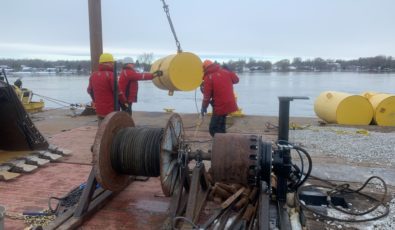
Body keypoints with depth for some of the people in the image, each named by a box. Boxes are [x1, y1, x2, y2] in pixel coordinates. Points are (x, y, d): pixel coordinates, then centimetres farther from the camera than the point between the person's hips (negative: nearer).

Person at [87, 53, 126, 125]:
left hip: (99, 110, 7)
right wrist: (124, 101, -2)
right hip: (111, 110, -7)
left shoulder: (93, 75, 6)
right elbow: (118, 91, -17)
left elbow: (90, 90, 18)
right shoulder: (110, 75, -17)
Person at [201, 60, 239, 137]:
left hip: (220, 107, -7)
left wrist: (204, 107, 1)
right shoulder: (225, 71, 7)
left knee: (214, 130, 1)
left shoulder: (208, 77, -10)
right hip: (231, 105, 7)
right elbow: (236, 79, 21)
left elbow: (207, 95, -11)